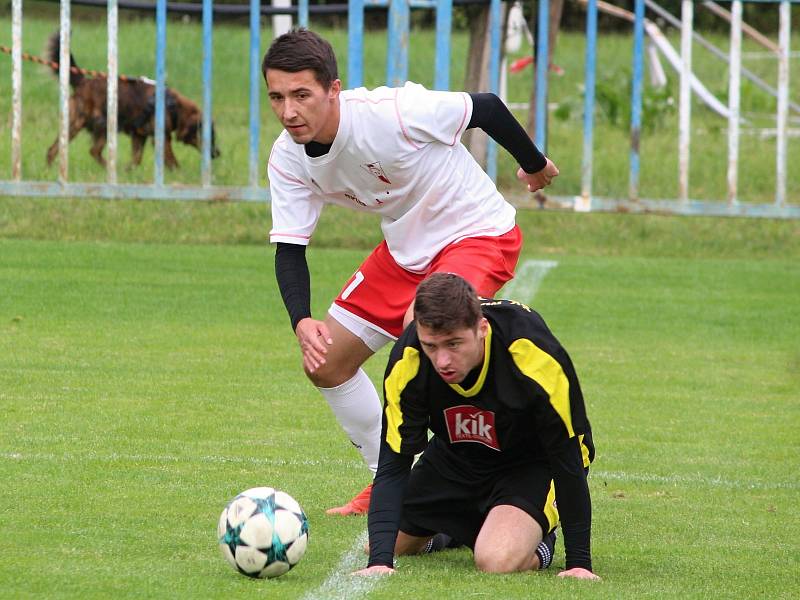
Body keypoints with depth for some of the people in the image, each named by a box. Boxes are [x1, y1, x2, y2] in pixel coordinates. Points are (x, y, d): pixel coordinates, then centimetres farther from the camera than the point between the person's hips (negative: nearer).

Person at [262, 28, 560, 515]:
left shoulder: (392, 113, -33)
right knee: (325, 363, 5)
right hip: (406, 248, 8)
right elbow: (289, 247, -9)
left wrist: (535, 164, 0)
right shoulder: (288, 159, -13)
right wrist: (302, 322, -29)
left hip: (479, 233, -8)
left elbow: (486, 108, -18)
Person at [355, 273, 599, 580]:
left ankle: (536, 539, 6)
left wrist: (579, 562, -24)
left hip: (530, 465, -4)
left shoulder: (537, 356, -37)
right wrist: (379, 560, -37)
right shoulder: (407, 360, -28)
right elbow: (392, 467, -24)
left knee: (498, 560, -29)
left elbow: (569, 457, -25)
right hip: (451, 460, 4)